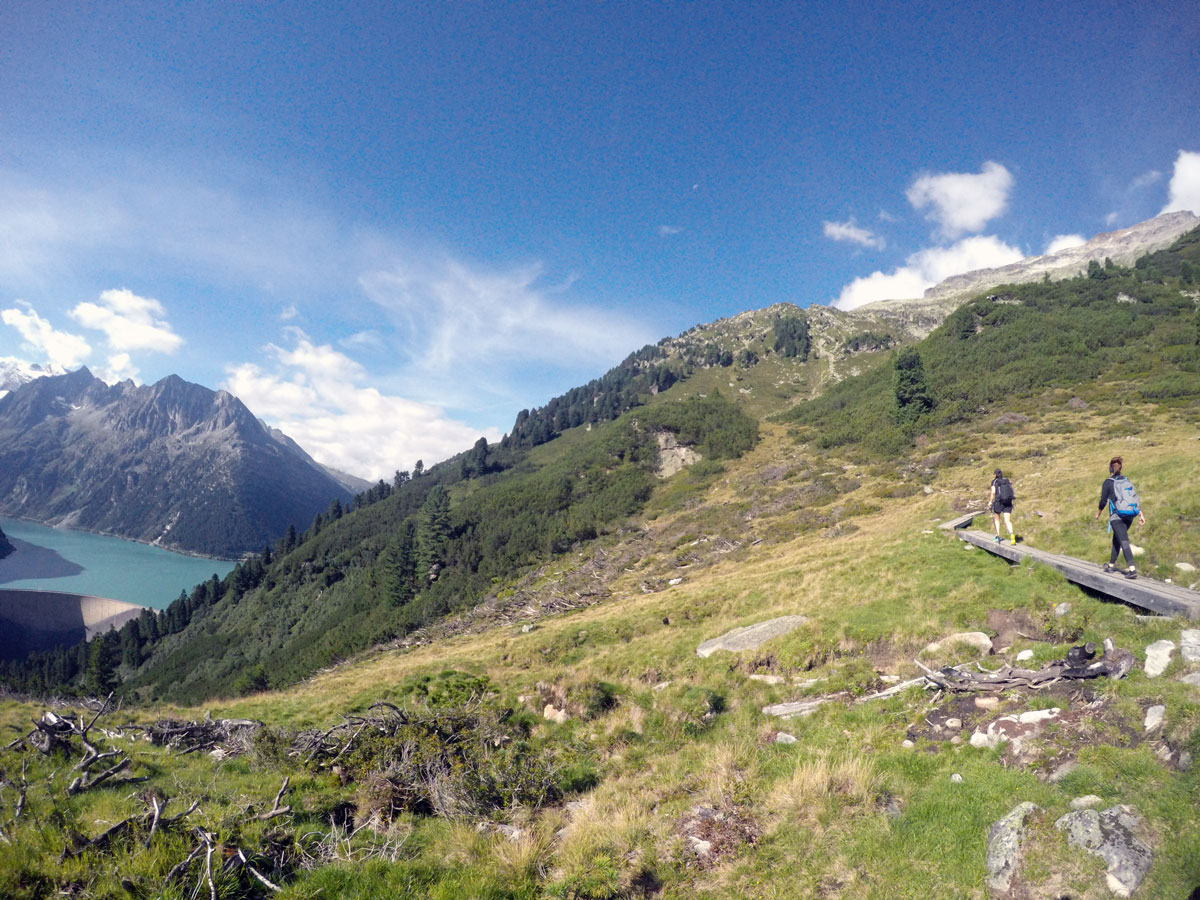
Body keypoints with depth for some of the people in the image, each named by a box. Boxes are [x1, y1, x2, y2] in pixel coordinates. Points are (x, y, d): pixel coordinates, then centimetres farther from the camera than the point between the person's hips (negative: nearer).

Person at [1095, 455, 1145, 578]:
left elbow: (1103, 500, -5)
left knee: (1124, 542, -12)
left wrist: (1098, 512, 12)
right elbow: (1136, 498, 8)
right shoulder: (1126, 480, 11)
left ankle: (1132, 569, -23)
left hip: (1117, 517, -6)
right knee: (1116, 540, 20)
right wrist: (1141, 514, 9)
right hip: (1130, 516, 6)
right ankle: (1111, 565, 32)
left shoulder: (1108, 482, -5)